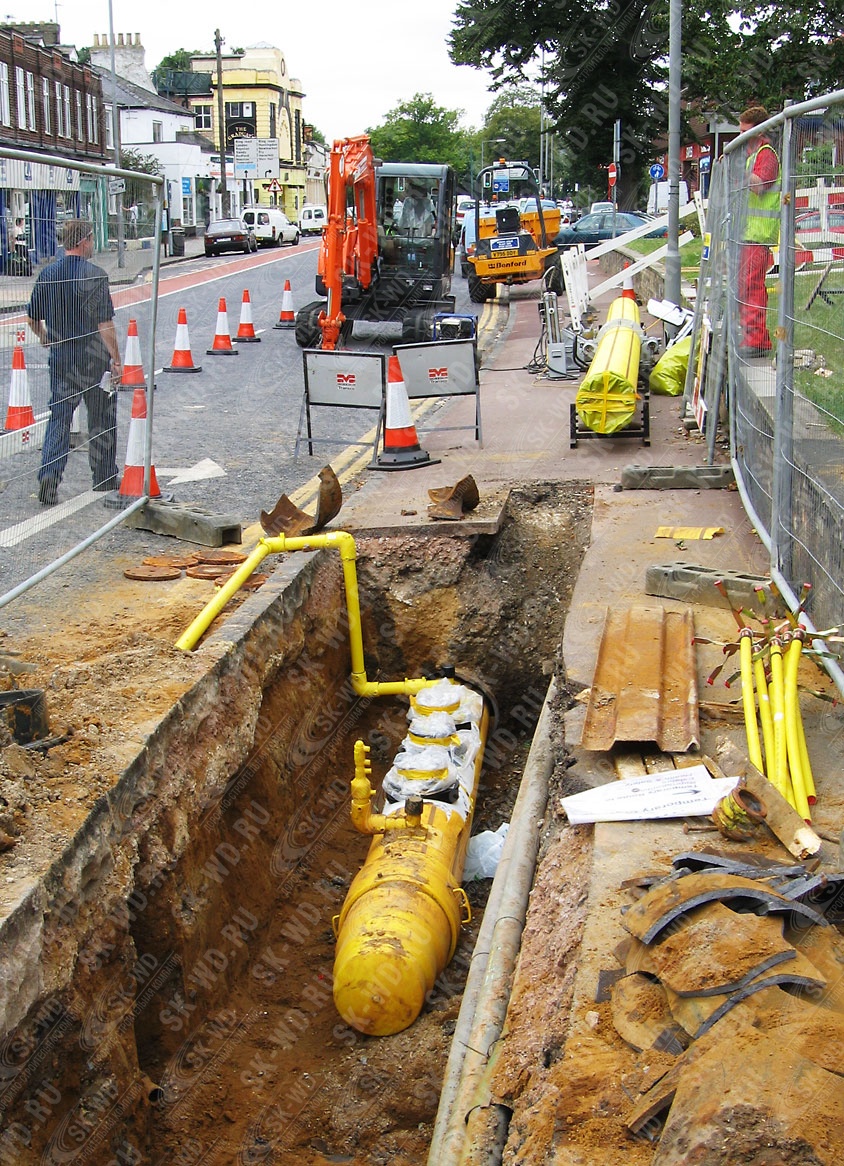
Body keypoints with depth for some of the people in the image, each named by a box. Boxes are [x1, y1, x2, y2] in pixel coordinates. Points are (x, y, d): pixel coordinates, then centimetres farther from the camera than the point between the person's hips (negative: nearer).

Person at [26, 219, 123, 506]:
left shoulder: (48, 274, 3)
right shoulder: (94, 275, -13)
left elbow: (32, 318, 12)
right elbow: (105, 324, -18)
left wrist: (45, 338, 31)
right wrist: (116, 360, -13)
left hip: (60, 356, 4)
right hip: (94, 358, -4)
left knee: (59, 417, 6)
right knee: (102, 418, 12)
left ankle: (48, 480, -9)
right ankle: (105, 478, 23)